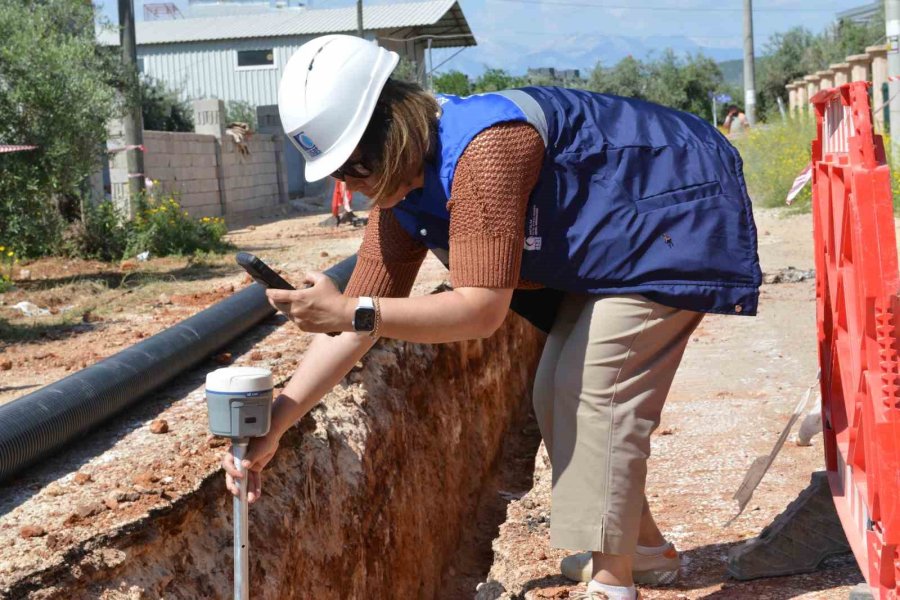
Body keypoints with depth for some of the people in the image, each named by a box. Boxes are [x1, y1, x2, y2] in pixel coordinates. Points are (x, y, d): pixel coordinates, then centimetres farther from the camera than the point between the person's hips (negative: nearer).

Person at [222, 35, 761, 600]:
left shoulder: (483, 151, -36)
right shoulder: (401, 192, -6)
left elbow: (482, 309, -35)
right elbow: (359, 316, -7)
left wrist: (352, 311, -38)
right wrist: (274, 425, -13)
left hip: (679, 219, -9)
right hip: (614, 252, 10)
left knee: (595, 391, -15)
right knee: (558, 396, 10)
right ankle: (645, 547, 27)